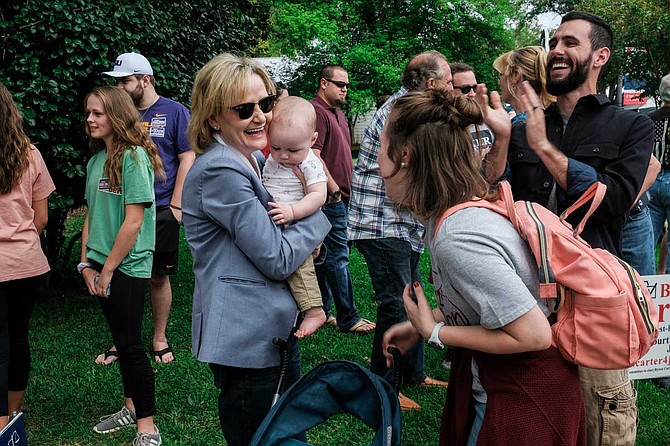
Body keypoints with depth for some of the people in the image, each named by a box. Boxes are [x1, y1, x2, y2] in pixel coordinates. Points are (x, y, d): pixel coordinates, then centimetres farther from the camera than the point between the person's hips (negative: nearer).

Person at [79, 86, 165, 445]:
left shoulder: (134, 157, -14)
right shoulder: (95, 161, 9)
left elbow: (133, 221, -18)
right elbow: (91, 215, 12)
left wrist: (107, 270, -13)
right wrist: (86, 264, 3)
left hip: (127, 267, -7)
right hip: (101, 268, 7)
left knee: (130, 344, -4)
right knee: (121, 340, 17)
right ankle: (132, 406, 31)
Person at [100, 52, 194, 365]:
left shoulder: (174, 112, -1)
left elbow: (187, 159, -3)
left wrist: (175, 206, -8)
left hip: (161, 211, -3)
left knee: (158, 277, 7)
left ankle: (160, 339, 22)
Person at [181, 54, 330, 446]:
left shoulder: (256, 159, 10)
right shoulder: (221, 171, -19)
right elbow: (277, 259, -19)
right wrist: (318, 217, -5)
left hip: (275, 328, 10)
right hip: (246, 339, -9)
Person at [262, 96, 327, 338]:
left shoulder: (310, 164, -12)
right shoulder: (271, 159, 8)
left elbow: (318, 195, -22)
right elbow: (260, 187, 25)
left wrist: (292, 211, -33)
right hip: (271, 228, 7)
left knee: (298, 263, -17)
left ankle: (314, 311, -12)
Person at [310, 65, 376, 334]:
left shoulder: (338, 114, 20)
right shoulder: (316, 112, -12)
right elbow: (314, 156, -20)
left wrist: (351, 185, 19)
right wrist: (334, 190, -18)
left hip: (341, 196, 10)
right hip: (331, 197, -10)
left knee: (325, 255, 13)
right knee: (338, 256, -6)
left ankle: (321, 311, 21)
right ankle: (348, 318, -1)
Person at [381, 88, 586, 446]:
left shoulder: (458, 239, -30)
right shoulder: (469, 205, -2)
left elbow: (533, 334, -28)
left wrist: (434, 332, -19)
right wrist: (421, 325, 4)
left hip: (524, 398, -8)